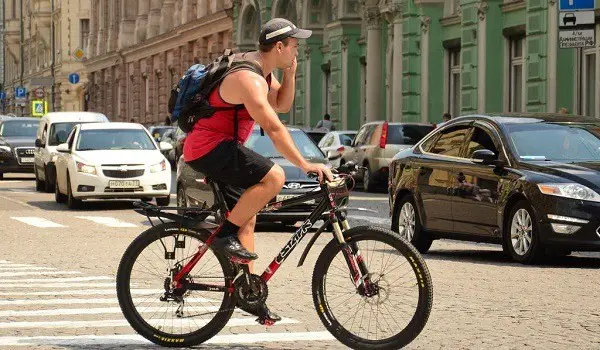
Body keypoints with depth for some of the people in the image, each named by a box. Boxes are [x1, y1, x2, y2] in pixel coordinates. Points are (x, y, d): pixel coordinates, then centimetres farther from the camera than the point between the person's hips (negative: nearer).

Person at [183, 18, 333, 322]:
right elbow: (273, 128, -27)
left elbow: (282, 104, 19)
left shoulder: (263, 71, 11)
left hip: (219, 148, 11)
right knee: (273, 178, -25)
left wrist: (290, 72, 3)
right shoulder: (249, 79, -22)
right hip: (209, 149, -11)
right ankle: (225, 235, -14)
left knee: (246, 215, 15)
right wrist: (305, 165, -26)